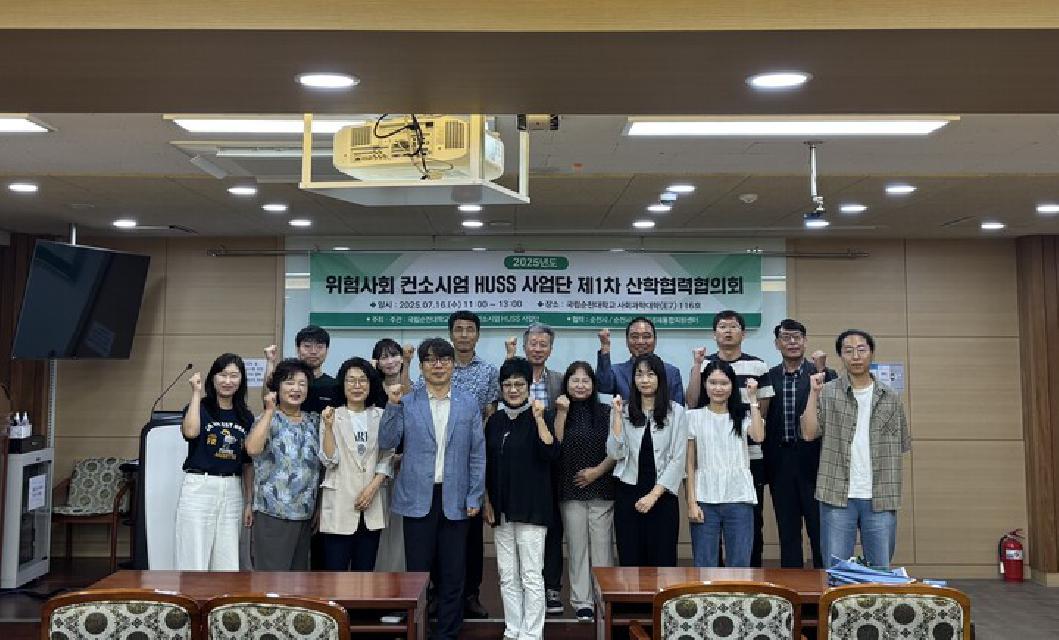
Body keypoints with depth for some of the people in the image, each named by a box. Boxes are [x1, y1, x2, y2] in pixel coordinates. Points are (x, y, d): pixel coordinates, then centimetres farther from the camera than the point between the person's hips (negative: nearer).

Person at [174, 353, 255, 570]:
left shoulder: (246, 417, 11)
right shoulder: (199, 407, 1)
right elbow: (190, 431, -22)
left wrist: (250, 501, 10)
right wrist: (196, 393, -12)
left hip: (232, 491, 4)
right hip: (199, 488, -4)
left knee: (227, 563, 7)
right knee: (194, 560, -2)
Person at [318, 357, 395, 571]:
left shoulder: (380, 416, 7)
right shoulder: (332, 416, -1)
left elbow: (387, 458, 6)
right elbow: (329, 460, -7)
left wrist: (373, 487, -7)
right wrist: (328, 427, -18)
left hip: (371, 507, 3)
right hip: (339, 506, -3)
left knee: (364, 571, 10)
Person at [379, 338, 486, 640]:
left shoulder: (469, 404, 4)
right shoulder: (406, 403, 3)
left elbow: (477, 454, 4)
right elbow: (387, 442, -3)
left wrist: (475, 497, 0)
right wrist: (392, 405, -14)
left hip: (455, 499, 1)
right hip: (418, 498, -1)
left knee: (452, 573, 8)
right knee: (417, 570, 6)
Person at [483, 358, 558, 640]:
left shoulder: (537, 418, -4)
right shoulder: (495, 421, 9)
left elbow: (551, 453, -19)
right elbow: (487, 466, 14)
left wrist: (539, 418, -24)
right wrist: (488, 502, 10)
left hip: (531, 507, -5)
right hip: (502, 508, 5)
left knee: (531, 577, -2)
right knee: (507, 576, 11)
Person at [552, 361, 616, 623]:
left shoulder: (605, 412, 4)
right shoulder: (559, 412, 7)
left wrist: (598, 470, -8)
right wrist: (562, 412, -11)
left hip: (601, 488, -1)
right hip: (570, 490, 1)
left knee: (602, 547, -2)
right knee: (577, 547, 4)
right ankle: (582, 602, 11)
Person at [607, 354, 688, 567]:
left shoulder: (676, 412, 1)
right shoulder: (623, 411, 6)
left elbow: (677, 460, -3)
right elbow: (615, 453, -3)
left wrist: (654, 495, -9)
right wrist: (617, 416, -9)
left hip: (662, 496, -1)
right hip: (628, 494, 2)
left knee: (662, 560, 1)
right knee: (630, 559, 5)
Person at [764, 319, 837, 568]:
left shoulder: (824, 374, 0)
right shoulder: (769, 377, 5)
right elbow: (762, 421, 5)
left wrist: (821, 371, -22)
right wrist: (764, 464, -1)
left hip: (813, 462, -2)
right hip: (780, 463, 3)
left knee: (820, 529, 4)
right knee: (787, 533, 12)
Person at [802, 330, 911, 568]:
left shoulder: (890, 398, 8)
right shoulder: (827, 393, 1)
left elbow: (899, 448, 11)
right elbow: (809, 433, -8)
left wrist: (894, 494, 4)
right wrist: (813, 393, -13)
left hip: (880, 498, 2)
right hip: (838, 496, -2)